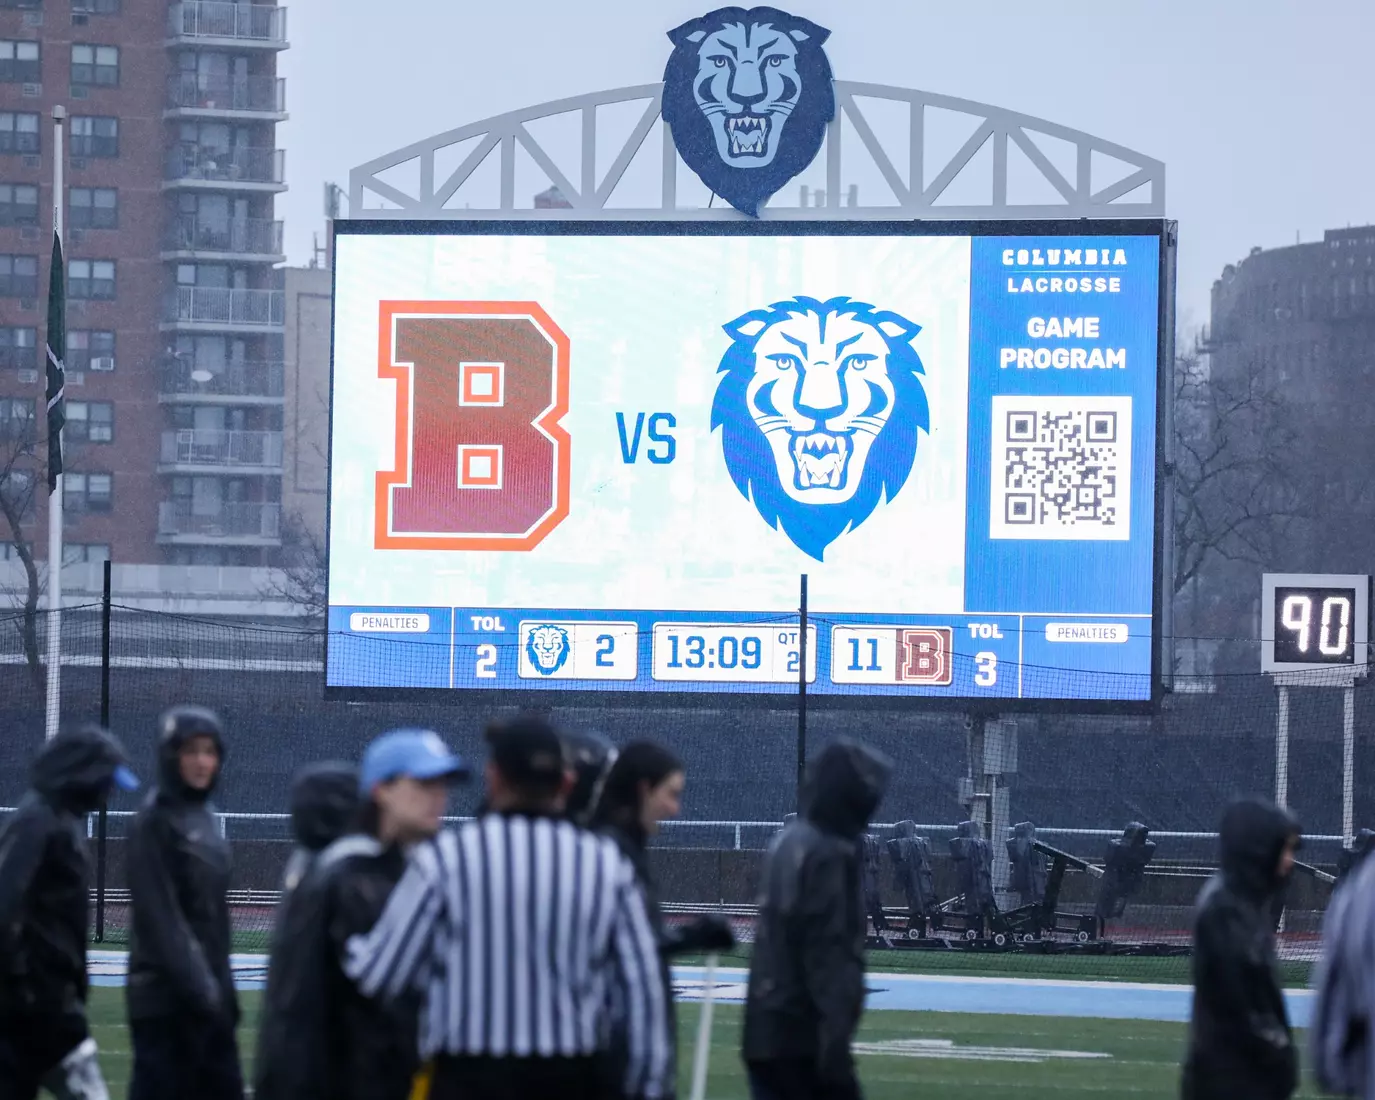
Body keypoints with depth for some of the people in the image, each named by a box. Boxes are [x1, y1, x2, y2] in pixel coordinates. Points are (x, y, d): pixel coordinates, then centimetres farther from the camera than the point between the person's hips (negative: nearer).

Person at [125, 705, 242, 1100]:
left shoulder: (204, 817, 14)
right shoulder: (154, 822, -10)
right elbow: (159, 914, -16)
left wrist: (222, 987, 14)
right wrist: (195, 985, -21)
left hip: (208, 990, 8)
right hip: (166, 994, -8)